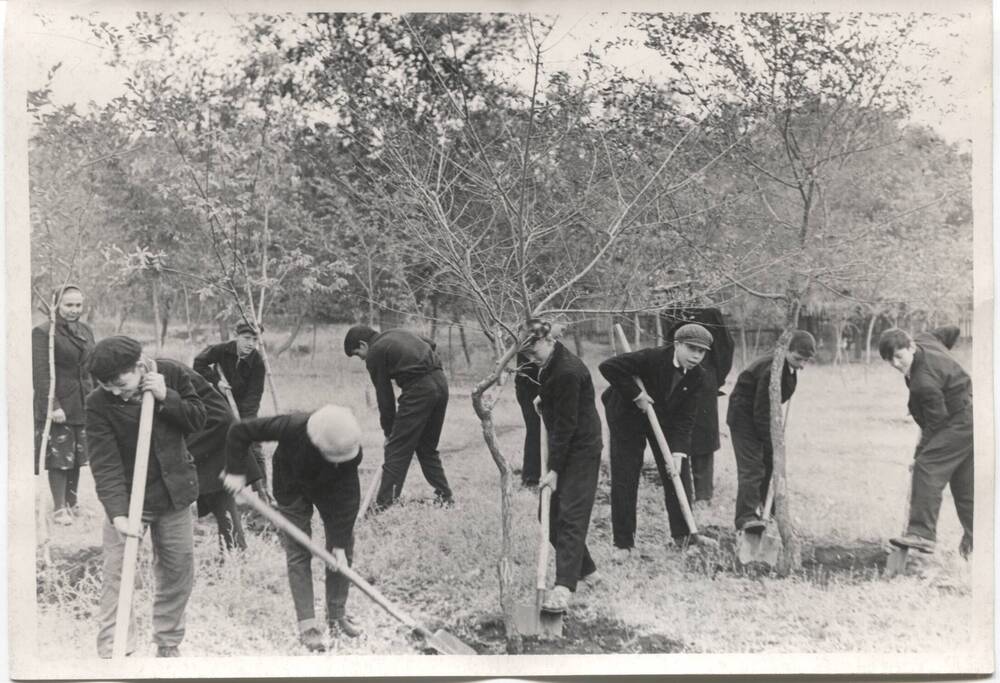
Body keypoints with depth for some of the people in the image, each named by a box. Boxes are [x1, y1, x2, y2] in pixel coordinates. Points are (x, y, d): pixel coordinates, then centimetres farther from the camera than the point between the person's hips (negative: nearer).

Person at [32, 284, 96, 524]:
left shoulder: (86, 331, 12)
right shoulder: (43, 333, -10)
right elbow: (41, 373, -15)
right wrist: (52, 405, -21)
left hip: (83, 405, 6)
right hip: (58, 407, -6)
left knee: (77, 457, 13)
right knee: (59, 458, 0)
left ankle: (72, 502, 28)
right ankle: (59, 508, 12)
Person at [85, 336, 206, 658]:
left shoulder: (171, 374, -11)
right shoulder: (98, 403, -18)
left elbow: (198, 418, -5)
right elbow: (104, 462, -22)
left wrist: (166, 397, -22)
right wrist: (117, 512, -33)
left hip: (173, 492, 3)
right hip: (126, 497, -2)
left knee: (178, 571, 10)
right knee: (117, 574, -6)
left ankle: (168, 643, 26)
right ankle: (113, 651, 3)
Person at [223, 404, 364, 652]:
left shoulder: (350, 450, -36)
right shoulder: (293, 427, -41)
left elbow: (346, 499, -28)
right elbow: (239, 431, -30)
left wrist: (340, 544, -26)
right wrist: (236, 472, -27)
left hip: (330, 489, 2)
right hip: (293, 489, -1)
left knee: (344, 549, 1)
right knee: (298, 554, -6)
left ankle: (337, 614, 17)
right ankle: (307, 625, -3)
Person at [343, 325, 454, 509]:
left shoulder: (375, 353, 2)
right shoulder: (397, 334, 23)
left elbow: (384, 394, 2)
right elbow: (430, 344, 23)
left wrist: (388, 430, 10)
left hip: (419, 390, -8)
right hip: (440, 382, 8)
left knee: (397, 448, -2)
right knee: (428, 447, 20)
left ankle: (384, 503, -3)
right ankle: (445, 496, 23)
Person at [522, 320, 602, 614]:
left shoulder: (568, 371, -24)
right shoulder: (550, 365, 6)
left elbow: (566, 424, -22)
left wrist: (554, 469, -19)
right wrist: (543, 401, 8)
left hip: (581, 450, -10)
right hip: (563, 447, 10)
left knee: (571, 516, -14)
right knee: (550, 514, 11)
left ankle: (564, 587, -18)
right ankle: (585, 569, 25)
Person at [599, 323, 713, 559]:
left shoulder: (697, 376, -15)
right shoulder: (652, 358, -31)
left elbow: (684, 418, -13)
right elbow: (608, 367, -35)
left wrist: (678, 451, -24)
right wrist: (636, 395, -33)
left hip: (665, 420, 5)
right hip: (627, 416, -5)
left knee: (678, 473, 1)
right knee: (624, 480, -5)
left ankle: (682, 533, 17)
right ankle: (622, 543, 5)